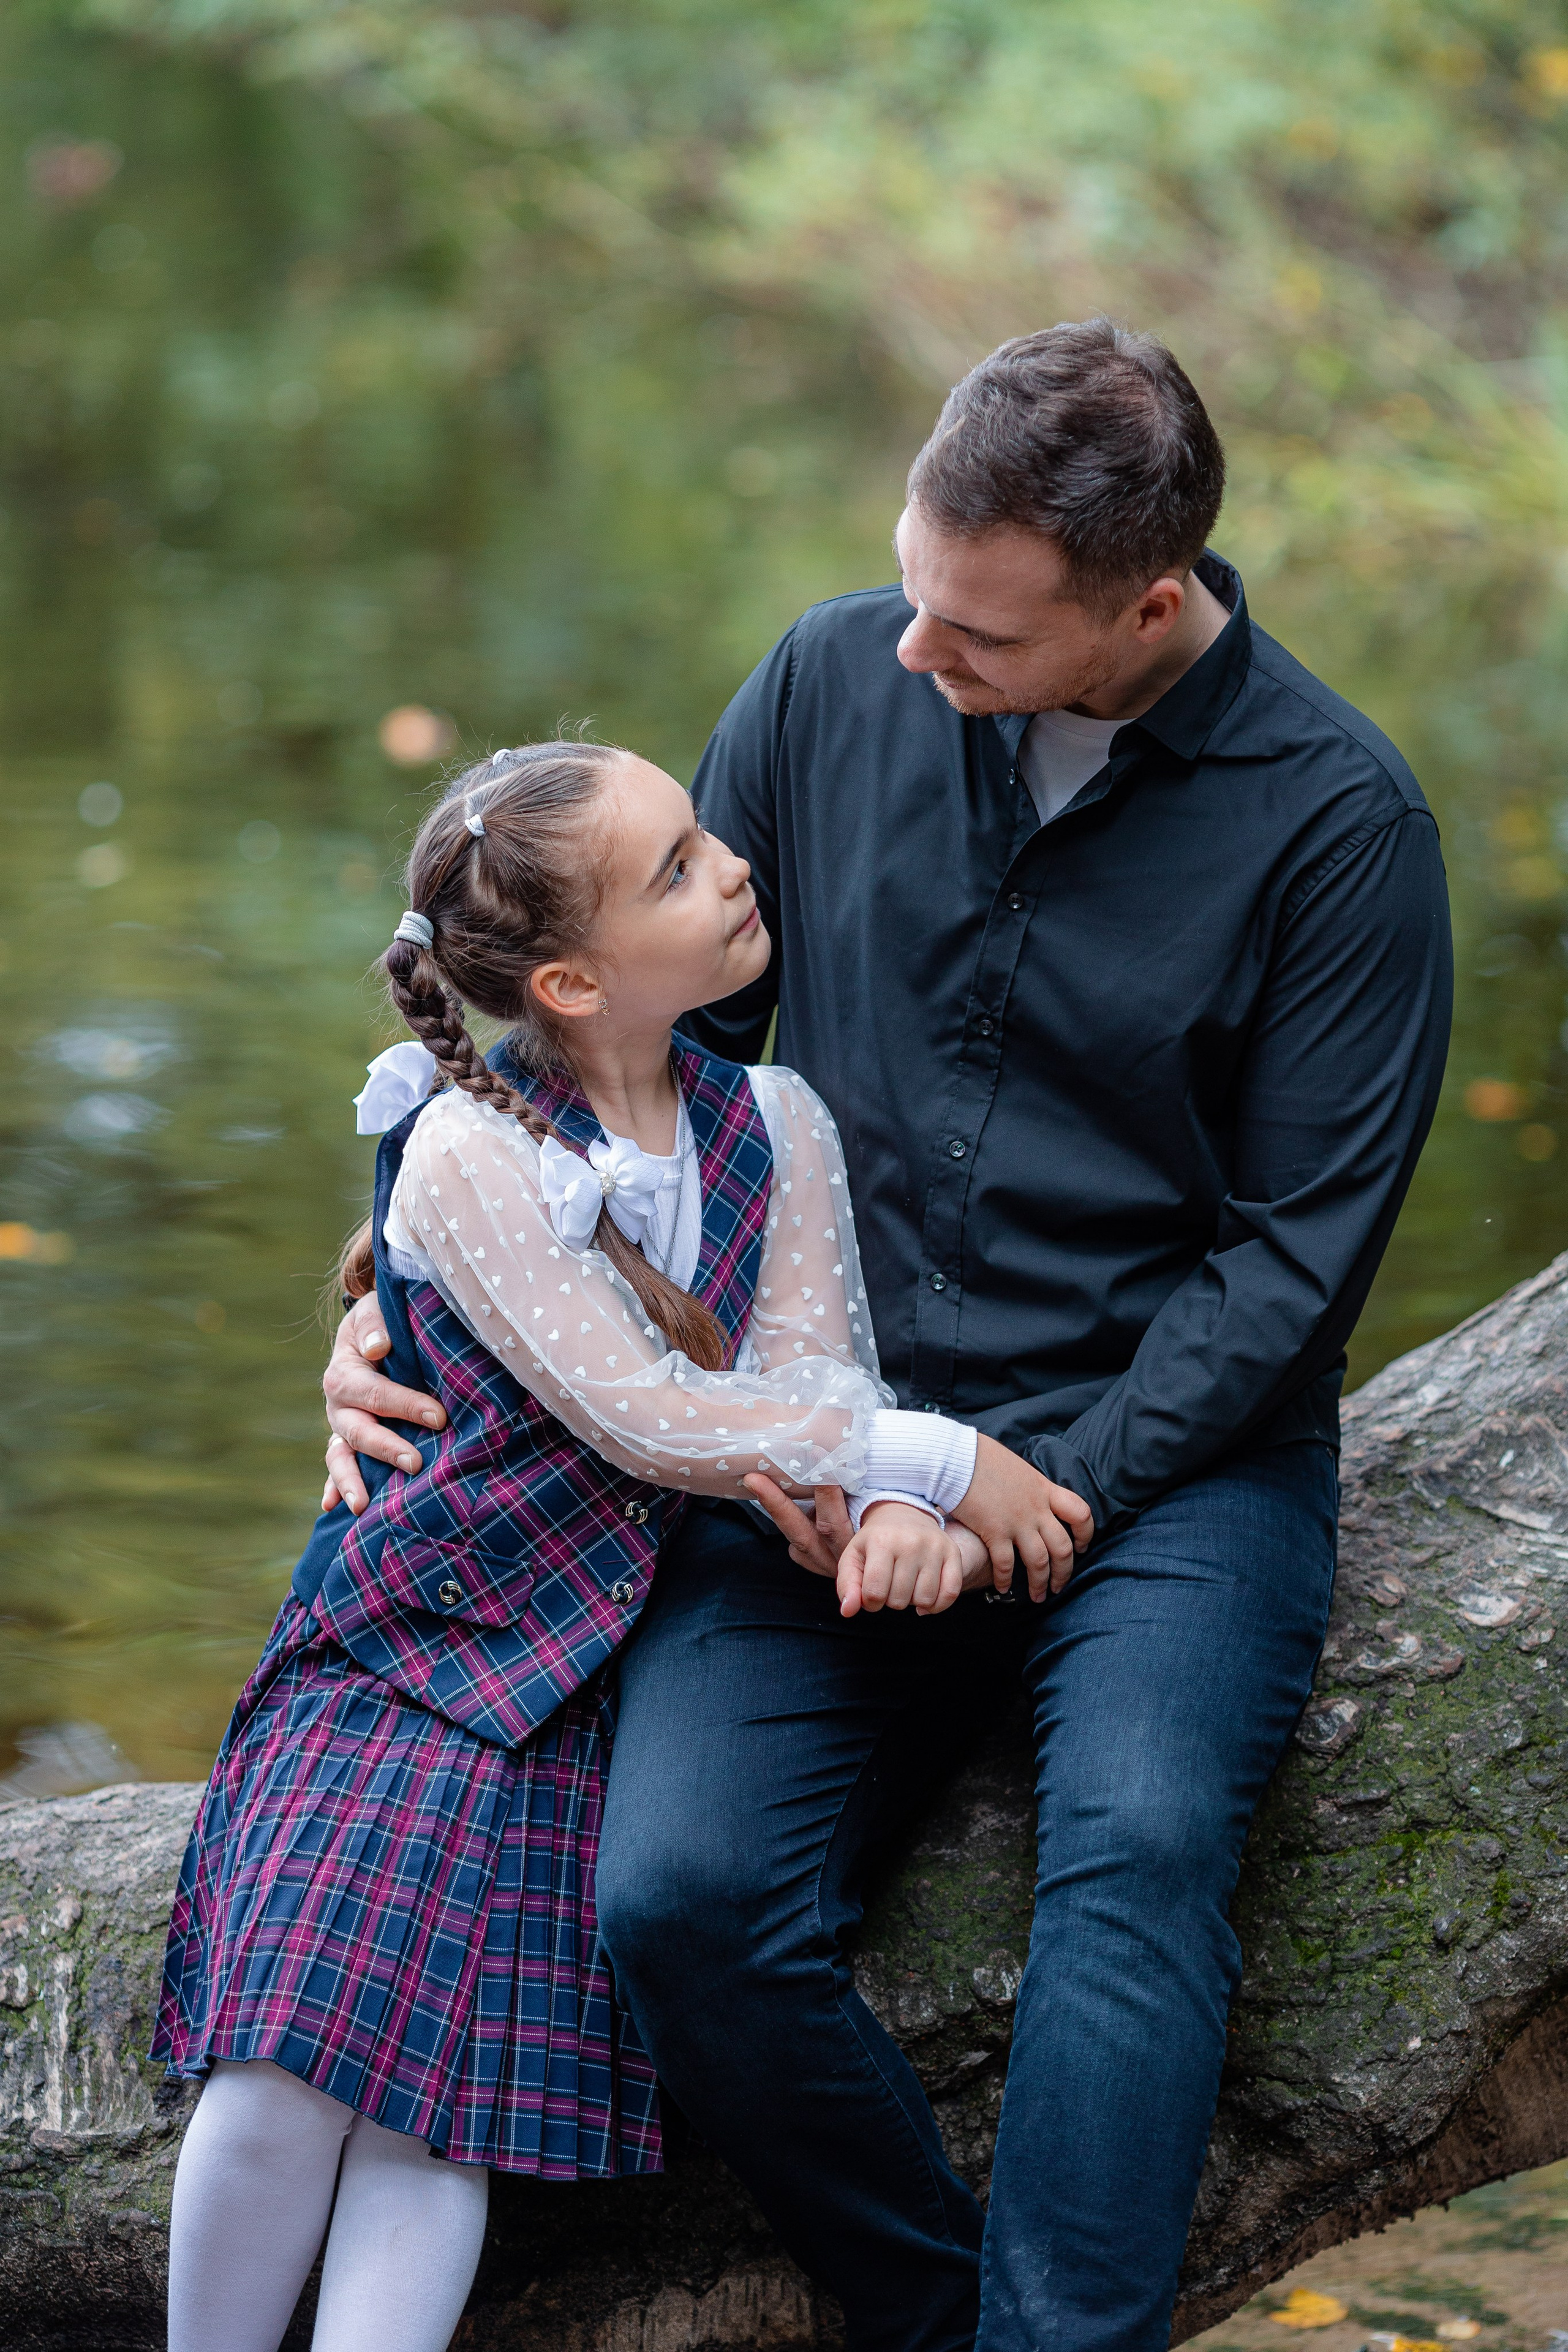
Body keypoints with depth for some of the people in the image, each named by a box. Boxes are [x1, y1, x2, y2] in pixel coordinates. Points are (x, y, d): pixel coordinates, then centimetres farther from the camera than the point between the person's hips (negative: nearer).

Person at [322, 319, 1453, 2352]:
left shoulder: (1340, 821, -6)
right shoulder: (836, 682, 4)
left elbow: (1292, 1255, -6)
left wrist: (1027, 1494, -17)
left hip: (1166, 1448, -3)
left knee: (1137, 1844, -33)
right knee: (679, 1894, -22)